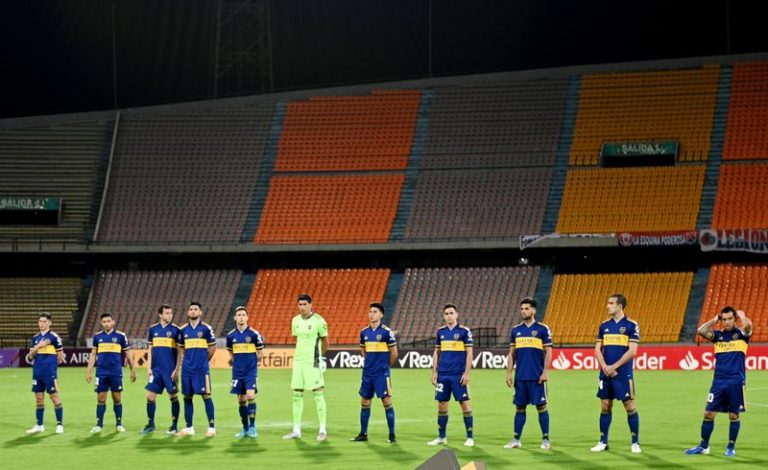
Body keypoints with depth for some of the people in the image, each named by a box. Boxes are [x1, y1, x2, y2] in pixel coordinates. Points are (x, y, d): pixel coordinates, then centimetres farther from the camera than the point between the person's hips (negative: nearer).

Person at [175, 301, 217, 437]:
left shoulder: (206, 328, -3)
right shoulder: (183, 329, 8)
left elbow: (212, 347, 3)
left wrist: (203, 360, 7)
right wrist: (183, 361, 8)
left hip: (202, 369, -4)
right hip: (187, 368, 4)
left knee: (206, 395, -6)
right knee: (187, 397, 7)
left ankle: (212, 427, -1)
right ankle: (189, 428, 14)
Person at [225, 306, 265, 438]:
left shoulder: (254, 334, -7)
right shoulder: (231, 335, 3)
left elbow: (260, 353, 3)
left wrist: (251, 362, 5)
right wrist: (238, 362, 10)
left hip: (251, 371, -3)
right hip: (237, 372, 4)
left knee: (250, 396, -17)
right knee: (241, 400, 7)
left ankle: (252, 427, -7)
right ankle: (245, 429, 17)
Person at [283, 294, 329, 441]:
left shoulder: (318, 321, -10)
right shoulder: (295, 321, 8)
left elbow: (325, 341, 1)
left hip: (313, 362, -6)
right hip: (298, 361, 6)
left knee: (318, 394, -5)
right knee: (297, 395, 6)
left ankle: (323, 430, 0)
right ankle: (296, 430, 11)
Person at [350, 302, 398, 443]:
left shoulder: (386, 332, -9)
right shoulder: (364, 332, 7)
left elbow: (394, 353, -3)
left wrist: (385, 365, 7)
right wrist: (371, 362, 14)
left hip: (382, 374, -6)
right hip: (367, 373, 6)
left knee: (387, 402, -4)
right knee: (364, 402, 9)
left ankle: (392, 435, 1)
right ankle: (363, 434, 17)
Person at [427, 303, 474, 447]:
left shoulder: (464, 331, -3)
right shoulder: (441, 332, 10)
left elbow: (469, 353, -4)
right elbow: (436, 353, 15)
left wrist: (466, 373, -10)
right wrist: (434, 372, 9)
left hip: (458, 375, -4)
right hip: (443, 375, 4)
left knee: (464, 403, -3)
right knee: (442, 404, 7)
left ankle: (470, 437, 5)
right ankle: (441, 437, 17)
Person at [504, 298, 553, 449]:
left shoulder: (542, 329, -1)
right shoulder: (515, 330, 10)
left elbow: (548, 352, -3)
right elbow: (512, 353, 13)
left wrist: (545, 372, -11)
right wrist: (509, 373, 6)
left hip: (537, 377, -4)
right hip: (520, 377, 4)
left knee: (541, 407, 0)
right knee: (520, 407, 7)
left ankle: (545, 439, 7)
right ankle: (516, 439, 12)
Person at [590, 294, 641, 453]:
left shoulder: (631, 325, -5)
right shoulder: (604, 325, 9)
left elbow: (632, 351, -10)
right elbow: (598, 349, 8)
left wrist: (614, 366, -13)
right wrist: (605, 366, -9)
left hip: (623, 374, -4)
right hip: (606, 373, 4)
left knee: (630, 406, -3)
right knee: (605, 406, 7)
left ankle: (635, 443, 5)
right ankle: (603, 442, 15)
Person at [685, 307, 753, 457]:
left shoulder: (741, 334, 0)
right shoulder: (718, 335, 9)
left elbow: (748, 325, -23)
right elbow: (701, 330, -6)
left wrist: (741, 315, -7)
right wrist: (714, 320, 1)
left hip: (736, 381, -3)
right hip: (719, 381, 3)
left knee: (734, 416, 4)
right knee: (709, 413, 2)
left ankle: (731, 447, 16)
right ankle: (704, 446, 14)